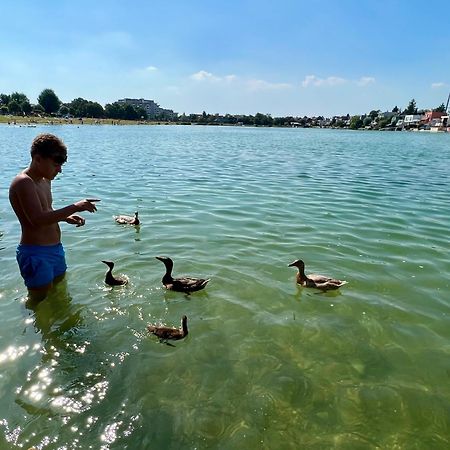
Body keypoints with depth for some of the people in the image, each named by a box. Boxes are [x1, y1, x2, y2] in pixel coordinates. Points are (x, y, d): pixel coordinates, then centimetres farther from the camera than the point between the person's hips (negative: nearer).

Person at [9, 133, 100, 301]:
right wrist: (75, 207, -29)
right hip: (36, 254, -9)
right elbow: (38, 220, -29)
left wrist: (66, 217, 5)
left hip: (55, 249, 9)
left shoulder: (45, 180, 11)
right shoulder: (23, 182, -18)